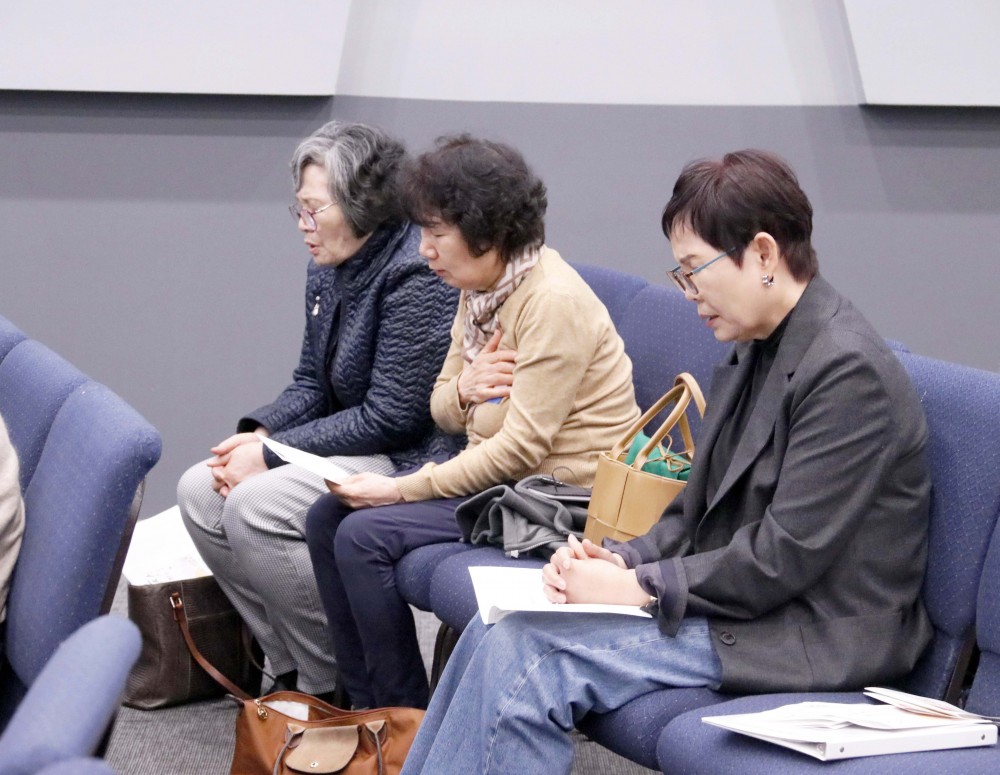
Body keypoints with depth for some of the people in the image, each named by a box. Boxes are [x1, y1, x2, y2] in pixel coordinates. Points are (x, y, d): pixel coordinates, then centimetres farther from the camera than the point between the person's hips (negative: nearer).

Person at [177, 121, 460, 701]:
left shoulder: (415, 276, -19)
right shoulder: (329, 270, 9)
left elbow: (391, 419, -21)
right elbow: (312, 385, 16)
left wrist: (273, 455, -18)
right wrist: (259, 433, -6)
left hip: (415, 461, -10)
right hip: (356, 446, 10)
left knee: (256, 506, -24)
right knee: (200, 490, -3)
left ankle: (338, 689, -9)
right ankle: (294, 669, 2)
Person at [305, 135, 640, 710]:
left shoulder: (553, 301, -21)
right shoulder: (481, 286, 8)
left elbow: (522, 445, -23)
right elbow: (442, 408, 13)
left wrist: (405, 490, -20)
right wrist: (464, 389, -13)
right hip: (496, 470, 10)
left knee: (365, 534, -19)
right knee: (329, 516, 2)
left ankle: (407, 718, -5)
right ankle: (368, 704, 7)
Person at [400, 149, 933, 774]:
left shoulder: (849, 369, -18)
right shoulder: (757, 352, 11)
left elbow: (784, 559, -21)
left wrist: (639, 585, -17)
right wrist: (622, 559, -4)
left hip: (812, 634, -9)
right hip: (742, 596, 9)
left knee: (529, 659, -19)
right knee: (501, 633, -5)